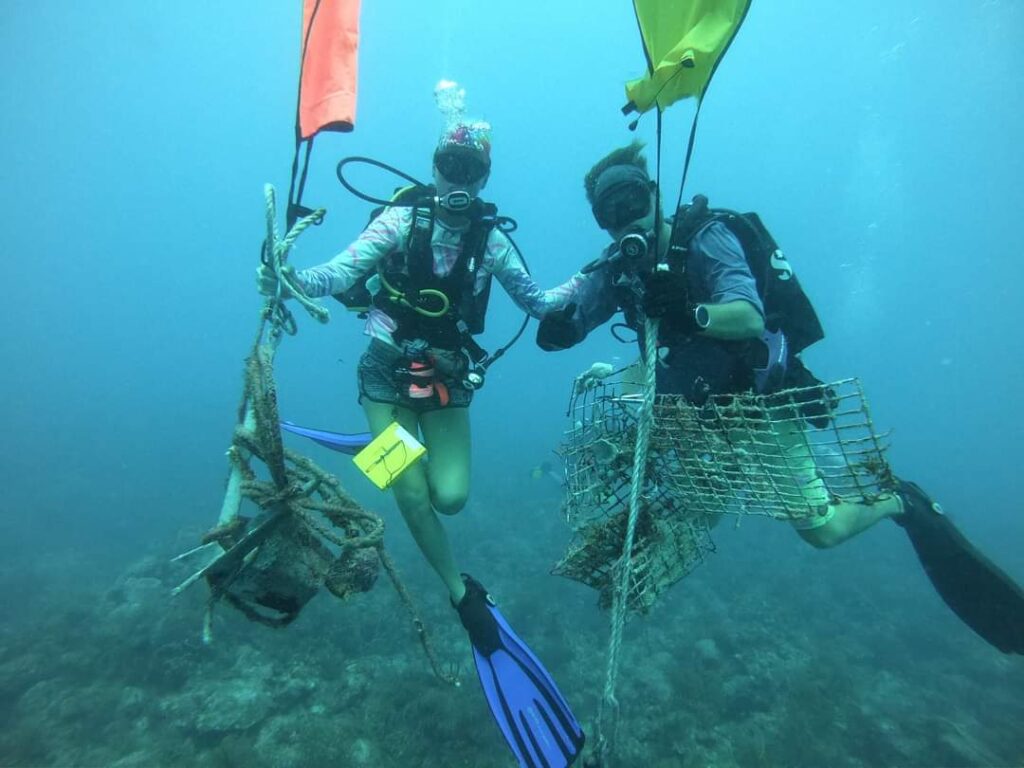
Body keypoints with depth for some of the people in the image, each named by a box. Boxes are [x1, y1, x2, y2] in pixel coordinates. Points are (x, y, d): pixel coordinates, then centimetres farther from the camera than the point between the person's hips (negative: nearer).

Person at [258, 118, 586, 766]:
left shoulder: (492, 240, 0)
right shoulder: (402, 219, -8)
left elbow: (537, 303, 8)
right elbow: (341, 274, -16)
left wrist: (583, 283, -7)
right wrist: (290, 279, -35)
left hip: (447, 378, 3)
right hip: (388, 373, -2)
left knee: (451, 496, -8)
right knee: (414, 497, -11)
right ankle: (467, 599, 11)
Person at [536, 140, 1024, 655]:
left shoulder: (705, 238, -19)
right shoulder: (618, 268, -4)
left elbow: (749, 319, -33)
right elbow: (561, 327, -10)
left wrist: (689, 314, -50)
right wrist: (557, 324, -32)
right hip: (702, 409, 6)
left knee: (823, 530, -2)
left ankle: (900, 500, 30)